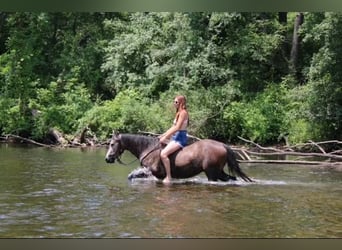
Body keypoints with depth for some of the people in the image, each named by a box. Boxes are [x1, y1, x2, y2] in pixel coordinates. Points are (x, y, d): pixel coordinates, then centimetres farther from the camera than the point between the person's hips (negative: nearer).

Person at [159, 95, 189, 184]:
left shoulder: (183, 112, -12)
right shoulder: (179, 113, 18)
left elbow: (177, 128, -19)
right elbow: (173, 127, 19)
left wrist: (165, 137, -17)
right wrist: (163, 135, 12)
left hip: (180, 138, -11)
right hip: (175, 137, 11)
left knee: (163, 154, -27)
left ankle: (168, 177, -23)